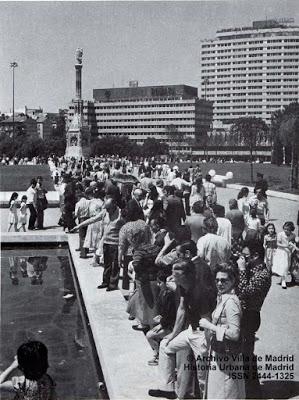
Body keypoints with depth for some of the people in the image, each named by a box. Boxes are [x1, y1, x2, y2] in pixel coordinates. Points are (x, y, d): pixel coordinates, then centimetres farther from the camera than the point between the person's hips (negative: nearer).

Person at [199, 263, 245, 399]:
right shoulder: (222, 298, 8)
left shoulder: (231, 302, -21)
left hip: (226, 358, -9)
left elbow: (234, 334, -27)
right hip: (219, 354, 9)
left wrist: (209, 326, -20)